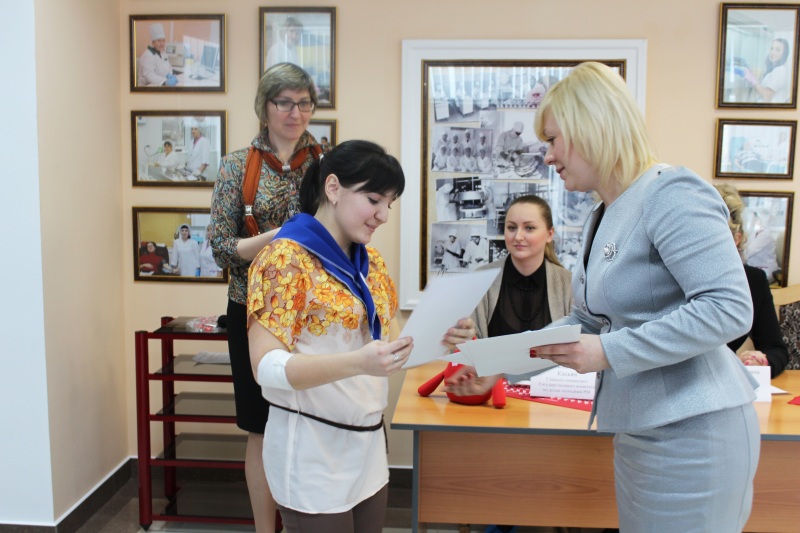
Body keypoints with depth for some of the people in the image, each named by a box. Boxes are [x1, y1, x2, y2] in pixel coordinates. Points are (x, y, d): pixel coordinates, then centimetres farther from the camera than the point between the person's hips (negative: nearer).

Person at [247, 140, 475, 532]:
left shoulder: (370, 261, 8)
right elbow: (266, 365, -21)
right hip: (313, 452, -7)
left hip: (368, 443, 7)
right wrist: (359, 363, -34)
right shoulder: (287, 258, -15)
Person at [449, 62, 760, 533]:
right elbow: (586, 320, 17)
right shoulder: (603, 216, 12)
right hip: (641, 431, 9)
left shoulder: (672, 197, -17)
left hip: (691, 433, -9)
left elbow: (730, 308, -24)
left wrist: (610, 352, -24)